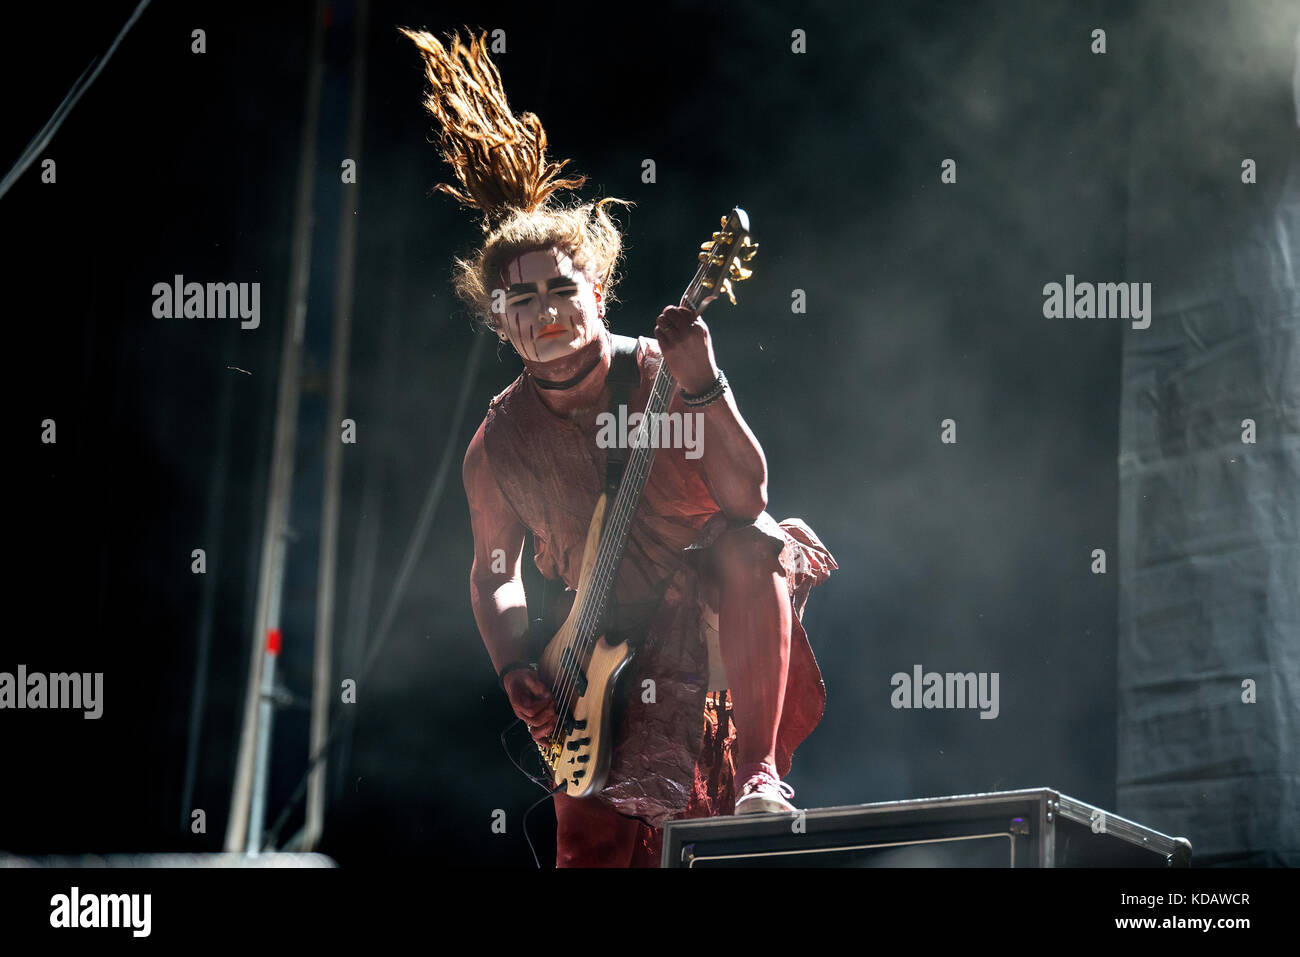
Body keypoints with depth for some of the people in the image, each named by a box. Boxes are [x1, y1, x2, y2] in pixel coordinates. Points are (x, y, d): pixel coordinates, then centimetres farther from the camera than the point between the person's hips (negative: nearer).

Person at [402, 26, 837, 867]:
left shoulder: (659, 373, -9)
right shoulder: (502, 443, -2)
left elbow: (745, 497, -20)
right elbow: (494, 573, 12)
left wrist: (701, 384, -32)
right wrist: (517, 668, -4)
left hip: (708, 604, -2)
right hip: (604, 643, 2)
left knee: (753, 543, -34)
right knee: (594, 848, -8)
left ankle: (758, 776, -26)